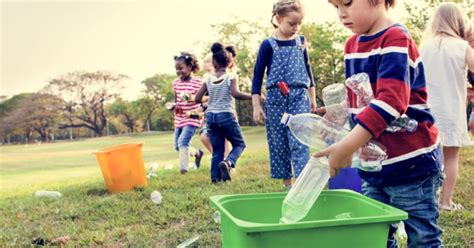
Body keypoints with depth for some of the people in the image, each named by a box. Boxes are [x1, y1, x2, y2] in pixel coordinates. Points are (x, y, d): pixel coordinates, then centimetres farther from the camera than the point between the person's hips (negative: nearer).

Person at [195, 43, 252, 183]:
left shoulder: (209, 79, 5)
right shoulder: (231, 77, -5)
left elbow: (197, 99, 4)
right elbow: (235, 94, -21)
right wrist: (253, 97, -15)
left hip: (211, 116, 4)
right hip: (226, 115, -4)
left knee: (217, 150, 12)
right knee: (239, 144, 11)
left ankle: (215, 178, 6)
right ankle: (228, 162, -17)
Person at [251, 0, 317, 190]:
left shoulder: (301, 42, 8)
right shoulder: (268, 45, -2)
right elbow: (257, 75, 0)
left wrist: (312, 97, 18)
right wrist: (256, 106, -5)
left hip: (299, 97, 1)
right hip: (275, 98, -1)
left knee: (299, 141, -11)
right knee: (278, 143, 4)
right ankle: (287, 183, 15)